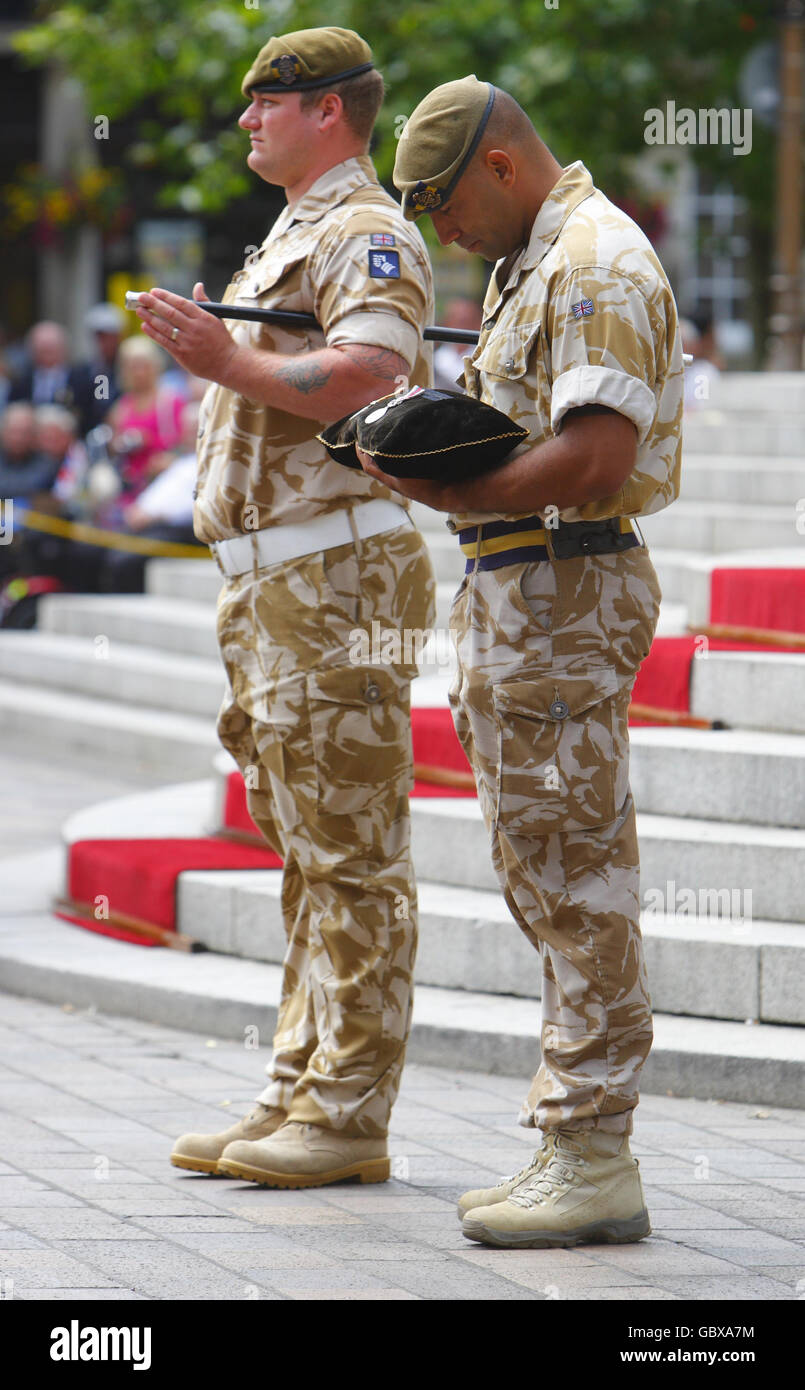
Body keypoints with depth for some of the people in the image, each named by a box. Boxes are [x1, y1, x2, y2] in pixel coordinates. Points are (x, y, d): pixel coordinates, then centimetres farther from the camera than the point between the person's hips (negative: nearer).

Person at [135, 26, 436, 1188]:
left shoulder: (367, 234, -9)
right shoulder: (293, 238, 23)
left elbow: (367, 377, -26)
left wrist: (228, 362, -25)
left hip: (337, 574, -11)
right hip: (271, 584, 11)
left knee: (351, 853, -8)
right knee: (306, 851, 11)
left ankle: (349, 1115, -7)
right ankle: (298, 1093, 15)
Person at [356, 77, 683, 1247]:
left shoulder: (597, 263, -15)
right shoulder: (531, 264, 19)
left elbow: (597, 456, -25)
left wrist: (455, 491, -17)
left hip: (563, 592, -11)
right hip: (516, 598, 11)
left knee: (575, 879, -9)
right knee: (548, 877, 13)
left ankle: (592, 1163, -8)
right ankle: (574, 1140, 18)